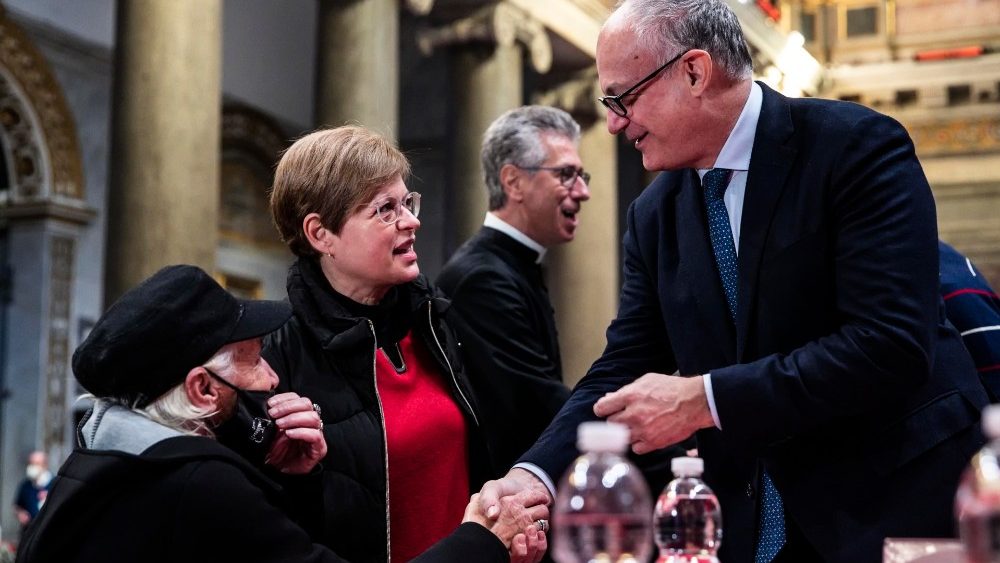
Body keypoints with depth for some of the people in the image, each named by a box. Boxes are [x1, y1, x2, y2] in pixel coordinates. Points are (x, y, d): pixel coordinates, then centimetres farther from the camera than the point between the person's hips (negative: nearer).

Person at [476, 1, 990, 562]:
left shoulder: (857, 148, -15)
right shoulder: (655, 215, 5)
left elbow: (890, 345, -24)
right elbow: (626, 368, 4)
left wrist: (704, 400, -24)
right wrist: (536, 473, -14)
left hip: (897, 503, -5)